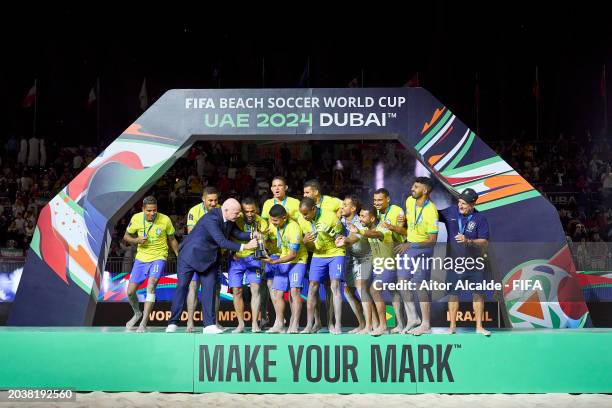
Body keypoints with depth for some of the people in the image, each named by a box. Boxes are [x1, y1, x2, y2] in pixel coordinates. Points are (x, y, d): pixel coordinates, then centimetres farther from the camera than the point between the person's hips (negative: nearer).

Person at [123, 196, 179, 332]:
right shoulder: (136, 218, -9)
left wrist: (179, 255, 2)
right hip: (141, 258, 3)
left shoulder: (165, 220, -13)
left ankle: (144, 323, -20)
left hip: (158, 258, -3)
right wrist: (137, 240, -14)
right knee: (130, 292, 2)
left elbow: (171, 239, 4)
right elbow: (126, 236, 6)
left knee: (151, 285, -26)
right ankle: (137, 313, 34)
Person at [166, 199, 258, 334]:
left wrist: (252, 235, -13)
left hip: (208, 259, 7)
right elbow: (222, 242, -33)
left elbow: (237, 233, 6)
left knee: (209, 288, -1)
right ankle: (173, 323, 5)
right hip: (190, 255, -7)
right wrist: (244, 246, -33)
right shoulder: (211, 219, -29)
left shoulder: (229, 220, -2)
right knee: (182, 286, -2)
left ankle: (209, 325, -1)